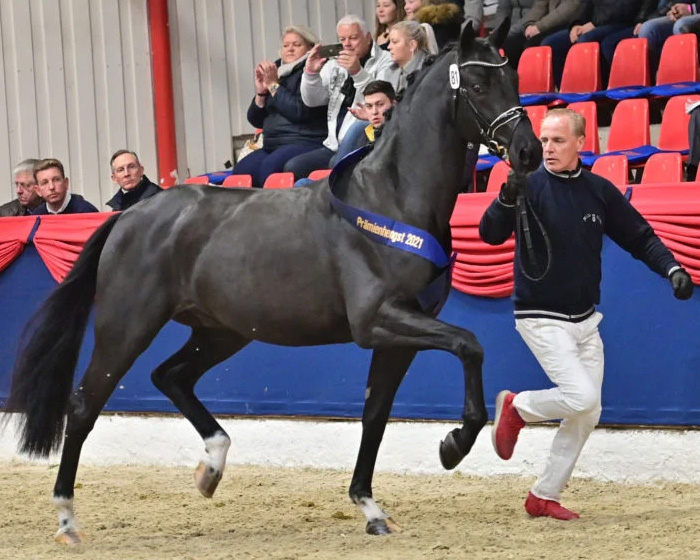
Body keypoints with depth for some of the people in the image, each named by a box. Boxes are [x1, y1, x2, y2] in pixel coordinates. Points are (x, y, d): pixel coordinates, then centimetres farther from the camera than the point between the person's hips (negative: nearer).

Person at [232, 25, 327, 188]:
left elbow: (300, 110, -17)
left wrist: (273, 85, -8)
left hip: (305, 143, -7)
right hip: (272, 146, 7)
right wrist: (261, 92, 3)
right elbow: (256, 120, 20)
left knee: (270, 167, -35)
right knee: (240, 171, -20)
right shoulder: (277, 72, 20)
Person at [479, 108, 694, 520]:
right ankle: (517, 408, 9)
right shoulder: (531, 187, -12)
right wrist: (507, 200, -43)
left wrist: (671, 269, -9)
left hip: (585, 320, 6)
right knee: (582, 396, -19)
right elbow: (491, 235, -24)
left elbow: (640, 237, 8)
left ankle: (545, 497, 17)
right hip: (541, 319, -6)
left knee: (587, 415, 5)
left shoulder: (600, 191, 1)